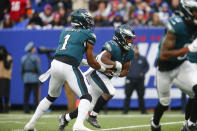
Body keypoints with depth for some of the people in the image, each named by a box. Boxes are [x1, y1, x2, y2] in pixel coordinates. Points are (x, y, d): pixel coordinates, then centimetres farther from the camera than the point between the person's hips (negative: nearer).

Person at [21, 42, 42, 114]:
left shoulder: (23, 58, 9)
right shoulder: (35, 57, -6)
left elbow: (21, 70, 11)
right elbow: (38, 68, -7)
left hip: (26, 78, 5)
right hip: (34, 79, -5)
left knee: (26, 94, 4)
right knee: (35, 95, -4)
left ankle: (26, 109, 2)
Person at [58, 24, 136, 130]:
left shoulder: (129, 52, 3)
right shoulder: (113, 46, -23)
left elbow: (125, 70, 8)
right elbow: (103, 59, -39)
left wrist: (118, 73, -13)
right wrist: (117, 65, -30)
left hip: (105, 77, 9)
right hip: (96, 73, -9)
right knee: (110, 92, -29)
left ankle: (65, 118, 25)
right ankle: (93, 116, -14)